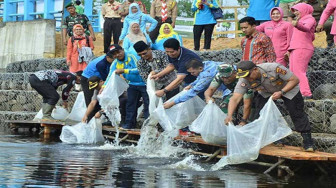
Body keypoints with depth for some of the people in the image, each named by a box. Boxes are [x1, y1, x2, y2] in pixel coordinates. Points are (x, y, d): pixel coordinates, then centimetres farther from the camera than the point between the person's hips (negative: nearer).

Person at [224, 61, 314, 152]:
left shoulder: (274, 69, -39)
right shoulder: (244, 81, -29)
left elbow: (295, 80, -30)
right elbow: (235, 99, -33)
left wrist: (281, 92, -39)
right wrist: (229, 116, -48)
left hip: (288, 89, -3)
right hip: (266, 93, 3)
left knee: (297, 114, -12)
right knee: (259, 115, -13)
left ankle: (307, 141, -2)